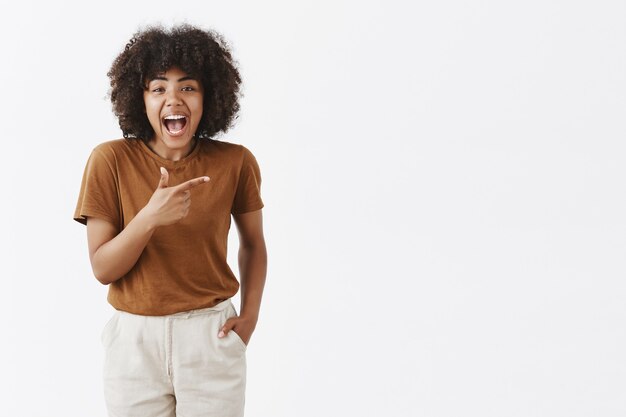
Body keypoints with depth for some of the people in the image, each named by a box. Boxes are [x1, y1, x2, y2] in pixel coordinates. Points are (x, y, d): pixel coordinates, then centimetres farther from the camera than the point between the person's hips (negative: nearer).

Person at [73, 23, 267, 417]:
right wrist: (150, 217, -25)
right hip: (135, 339, 0)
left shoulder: (235, 162, -6)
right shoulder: (111, 160, -8)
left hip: (212, 337, 0)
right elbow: (102, 269, -9)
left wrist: (250, 315, -1)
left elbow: (253, 243, 11)